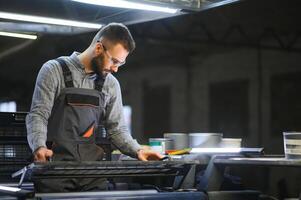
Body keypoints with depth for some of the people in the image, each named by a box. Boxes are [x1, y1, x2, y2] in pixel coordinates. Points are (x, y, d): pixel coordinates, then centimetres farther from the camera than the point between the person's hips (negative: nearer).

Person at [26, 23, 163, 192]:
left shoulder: (111, 84, 10)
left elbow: (116, 128, 13)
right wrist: (39, 146, -27)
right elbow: (38, 115, -9)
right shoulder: (54, 70, -4)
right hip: (55, 167, -4)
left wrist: (137, 150, -4)